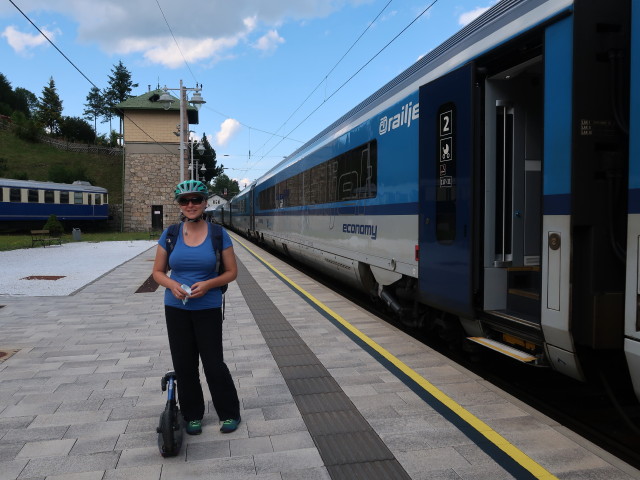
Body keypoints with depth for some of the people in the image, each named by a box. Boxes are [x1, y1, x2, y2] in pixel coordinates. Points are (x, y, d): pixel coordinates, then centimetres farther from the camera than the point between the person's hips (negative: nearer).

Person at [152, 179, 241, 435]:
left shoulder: (218, 234, -6)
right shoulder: (170, 234, 0)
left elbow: (231, 271, -1)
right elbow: (158, 272, 6)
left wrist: (208, 284, -18)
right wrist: (172, 285, -15)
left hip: (208, 308, -2)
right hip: (176, 308, 3)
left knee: (214, 363, 1)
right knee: (184, 364, 10)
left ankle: (230, 414, 22)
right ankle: (192, 416, 28)